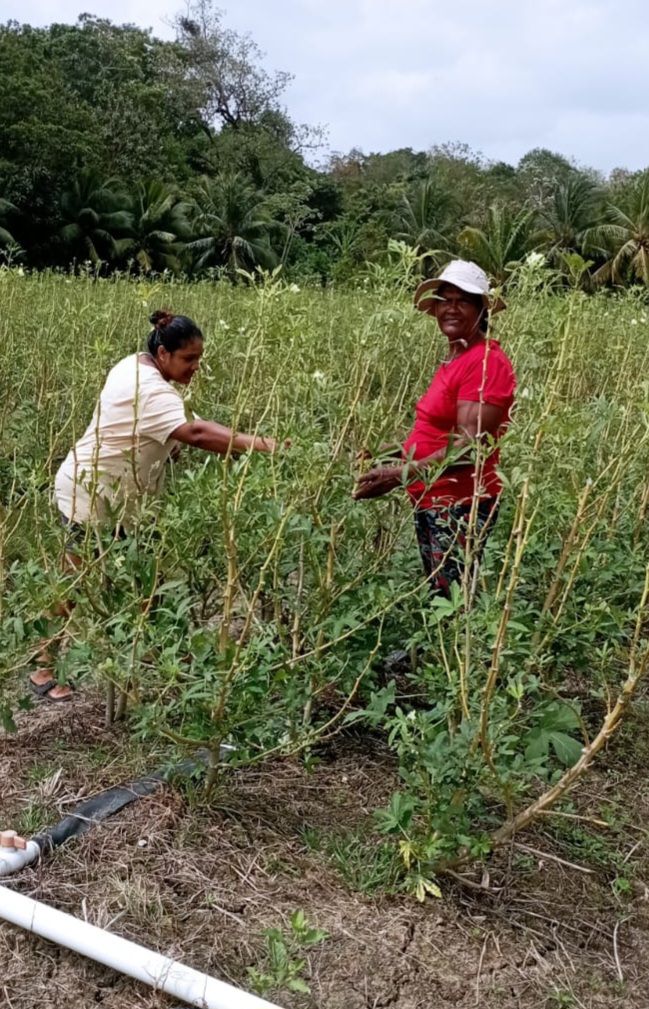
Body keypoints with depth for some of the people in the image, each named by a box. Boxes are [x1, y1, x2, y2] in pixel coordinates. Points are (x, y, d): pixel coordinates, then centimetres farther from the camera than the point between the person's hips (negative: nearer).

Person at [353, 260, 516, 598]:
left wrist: (403, 474, -27)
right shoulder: (454, 359, 13)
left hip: (460, 505, -9)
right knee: (437, 597, 15)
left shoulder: (486, 362, -14)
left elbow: (469, 445, -22)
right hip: (430, 501, 9)